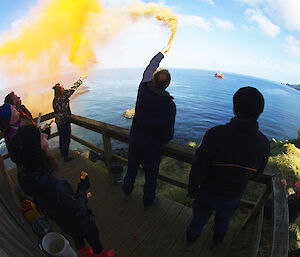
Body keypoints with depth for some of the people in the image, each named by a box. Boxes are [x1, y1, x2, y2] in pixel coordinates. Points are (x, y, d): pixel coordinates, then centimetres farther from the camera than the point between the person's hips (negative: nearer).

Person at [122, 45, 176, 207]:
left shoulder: (143, 89, -15)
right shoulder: (169, 105, -25)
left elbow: (149, 70, 5)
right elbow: (169, 133, -17)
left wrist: (162, 52, 20)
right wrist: (161, 142, 7)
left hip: (135, 140, 4)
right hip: (152, 146, -4)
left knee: (132, 168, 26)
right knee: (151, 174, 18)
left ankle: (126, 191, 50)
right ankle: (148, 200, 42)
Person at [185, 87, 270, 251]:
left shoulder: (216, 134, -32)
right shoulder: (263, 143, -19)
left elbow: (199, 167, -26)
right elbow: (257, 173, -2)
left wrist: (192, 188, -8)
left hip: (208, 192, -2)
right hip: (233, 197, 3)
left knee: (200, 216, 26)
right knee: (224, 219, 33)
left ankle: (190, 239, 54)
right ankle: (216, 243, 61)